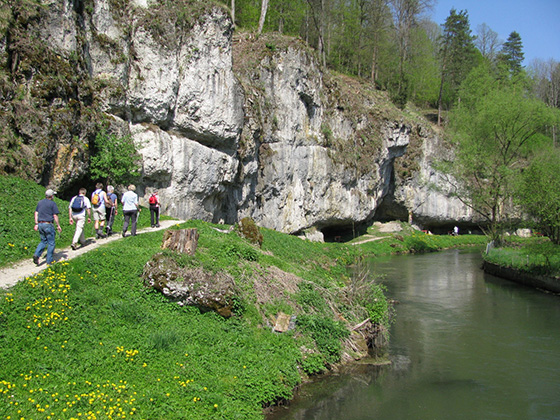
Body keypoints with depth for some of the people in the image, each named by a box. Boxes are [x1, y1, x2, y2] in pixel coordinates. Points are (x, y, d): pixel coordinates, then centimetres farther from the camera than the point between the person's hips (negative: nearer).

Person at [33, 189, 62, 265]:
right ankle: (49, 260, 6)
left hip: (40, 224, 6)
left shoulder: (40, 202, 12)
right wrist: (58, 225, -2)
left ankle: (36, 255, -5)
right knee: (51, 242, 4)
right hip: (48, 224, -6)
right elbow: (55, 216, -9)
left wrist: (36, 224, 14)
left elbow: (36, 213, 11)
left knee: (43, 241, 17)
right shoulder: (52, 204, -7)